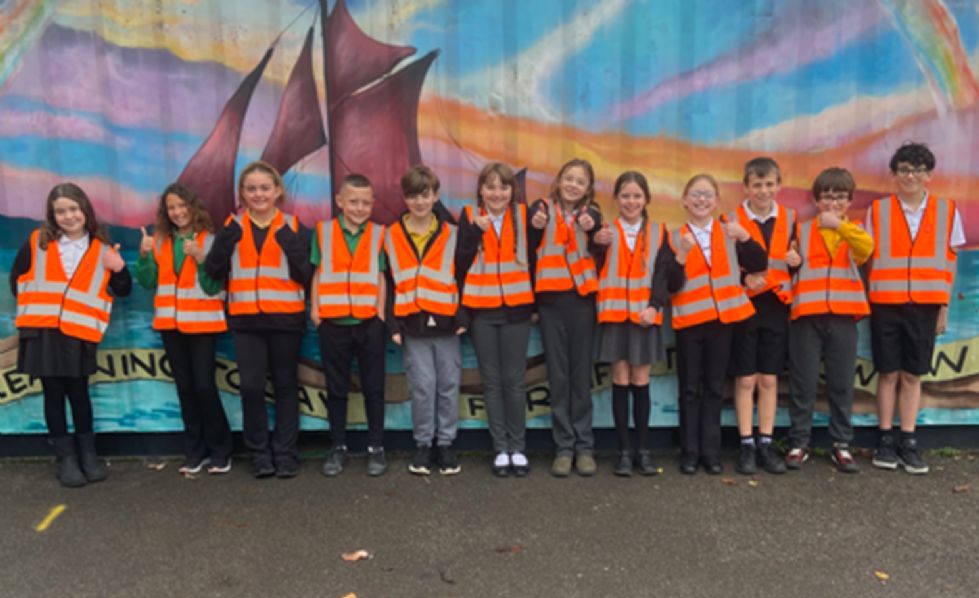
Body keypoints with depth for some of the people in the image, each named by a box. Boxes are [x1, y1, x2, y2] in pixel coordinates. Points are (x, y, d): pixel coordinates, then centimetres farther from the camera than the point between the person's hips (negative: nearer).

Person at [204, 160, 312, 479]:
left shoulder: (293, 226, 3)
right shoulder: (232, 226, 8)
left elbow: (306, 276, -4)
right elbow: (213, 271, -1)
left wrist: (291, 244, -17)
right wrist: (226, 238, -14)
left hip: (286, 318, -1)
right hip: (246, 320, 1)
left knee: (285, 385, 6)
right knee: (251, 385, -4)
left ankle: (286, 453, 15)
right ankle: (259, 452, 11)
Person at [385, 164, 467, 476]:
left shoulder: (451, 233, 5)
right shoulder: (392, 236, 5)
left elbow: (461, 277, 5)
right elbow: (389, 283, 4)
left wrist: (463, 316, -4)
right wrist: (393, 324, -2)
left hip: (446, 322, 1)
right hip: (412, 324, -1)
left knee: (448, 385, 6)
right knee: (422, 385, -1)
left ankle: (446, 443, 18)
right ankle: (423, 444, 14)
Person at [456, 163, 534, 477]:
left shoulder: (524, 214, 1)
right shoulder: (469, 216, 1)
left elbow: (533, 257, 4)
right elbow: (460, 264, -5)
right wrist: (474, 232, -16)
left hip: (516, 309, 0)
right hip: (481, 310, 0)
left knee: (514, 380, 4)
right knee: (492, 381, 6)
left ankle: (518, 448, 14)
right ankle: (500, 449, 14)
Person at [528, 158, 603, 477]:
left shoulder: (591, 214, 7)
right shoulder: (541, 209, 5)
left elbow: (598, 259, -2)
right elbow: (529, 252, 1)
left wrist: (591, 231, -16)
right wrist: (535, 229, -15)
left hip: (582, 299, 1)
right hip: (551, 300, 0)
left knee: (581, 374, 4)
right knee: (558, 375, 3)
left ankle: (584, 447, 11)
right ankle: (563, 447, 9)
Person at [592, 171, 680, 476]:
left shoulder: (658, 232, 7)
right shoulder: (605, 231, 6)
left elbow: (662, 274, 0)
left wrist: (654, 306, -14)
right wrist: (597, 244, -21)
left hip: (645, 313, 0)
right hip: (615, 313, 0)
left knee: (641, 380, 4)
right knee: (620, 379, 1)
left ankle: (642, 448, 13)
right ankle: (624, 450, 9)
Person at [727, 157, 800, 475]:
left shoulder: (789, 219, 7)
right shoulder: (732, 220, -2)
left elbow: (796, 261, 13)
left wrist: (797, 261, -9)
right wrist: (743, 280, -20)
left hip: (776, 305, 3)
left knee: (769, 379, 6)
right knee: (745, 379, 1)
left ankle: (766, 444, 15)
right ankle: (747, 445, 9)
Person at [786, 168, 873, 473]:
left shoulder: (854, 231, 9)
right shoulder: (801, 231, 8)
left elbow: (866, 248, -13)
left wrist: (839, 225, -23)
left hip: (843, 316, 1)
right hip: (807, 316, -1)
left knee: (842, 384, 6)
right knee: (803, 383, 3)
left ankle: (841, 445, 17)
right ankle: (799, 443, 12)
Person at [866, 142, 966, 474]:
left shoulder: (946, 211, 4)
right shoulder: (878, 210, 3)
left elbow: (949, 263, 6)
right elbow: (869, 258, 5)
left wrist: (944, 307, 3)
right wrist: (868, 300, -1)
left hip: (925, 306, 1)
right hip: (886, 304, 0)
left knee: (913, 375, 6)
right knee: (888, 373, 4)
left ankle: (907, 442, 14)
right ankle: (885, 440, 13)